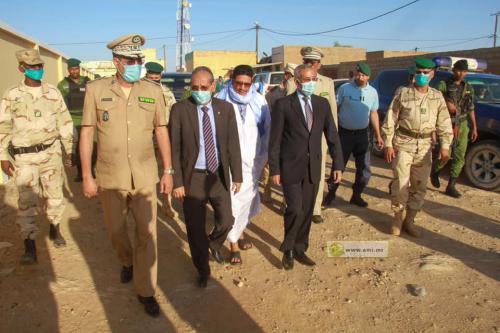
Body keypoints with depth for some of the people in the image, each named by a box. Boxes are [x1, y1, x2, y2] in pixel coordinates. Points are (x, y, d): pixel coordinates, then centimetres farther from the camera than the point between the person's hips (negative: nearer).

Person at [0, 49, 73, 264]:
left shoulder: (53, 93, 3)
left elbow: (65, 122, 7)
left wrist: (69, 150, 8)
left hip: (51, 152, 2)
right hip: (25, 157, -2)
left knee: (54, 194, 12)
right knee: (27, 200, -4)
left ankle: (55, 229, 34)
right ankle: (30, 246, 3)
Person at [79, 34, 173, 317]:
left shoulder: (153, 91, -2)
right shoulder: (96, 89, -5)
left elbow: (162, 131, 4)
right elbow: (87, 133, -2)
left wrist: (168, 171, 3)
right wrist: (87, 176, -4)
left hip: (144, 176, 0)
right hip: (110, 176, 0)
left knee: (148, 234, 3)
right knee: (116, 229, 17)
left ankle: (146, 290, 20)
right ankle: (128, 262, 49)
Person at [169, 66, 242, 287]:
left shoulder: (226, 108, -2)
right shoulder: (179, 110, -9)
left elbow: (233, 144, 1)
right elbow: (174, 148, -8)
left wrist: (237, 175, 1)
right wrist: (177, 182, -10)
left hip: (219, 175, 2)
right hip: (192, 177, -2)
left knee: (226, 221, 6)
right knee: (195, 228, 8)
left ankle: (214, 244, 43)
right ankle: (203, 269, 32)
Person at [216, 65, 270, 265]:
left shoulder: (259, 101, 2)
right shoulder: (220, 101, -9)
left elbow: (267, 128, 8)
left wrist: (263, 155, 6)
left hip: (253, 161, 4)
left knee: (248, 198, 14)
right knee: (233, 201, -3)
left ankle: (240, 231, 37)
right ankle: (233, 243, 10)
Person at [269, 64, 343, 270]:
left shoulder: (322, 104, 5)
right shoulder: (283, 104, -7)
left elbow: (332, 135, 7)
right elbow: (275, 140, -7)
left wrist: (338, 164, 2)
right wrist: (274, 169, -9)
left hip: (313, 168, 4)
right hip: (291, 167, -4)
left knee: (307, 211, 11)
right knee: (295, 209, -8)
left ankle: (300, 249, 29)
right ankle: (287, 249, 16)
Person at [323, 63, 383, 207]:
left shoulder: (372, 92, 4)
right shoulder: (344, 88, -7)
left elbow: (373, 114, 11)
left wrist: (378, 135, 9)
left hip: (362, 134, 3)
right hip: (344, 133, -3)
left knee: (364, 168, 7)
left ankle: (356, 195, 23)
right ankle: (331, 193, 21)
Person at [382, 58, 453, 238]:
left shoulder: (437, 97, 8)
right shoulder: (403, 93, 0)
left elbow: (444, 123, 6)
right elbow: (390, 120, -2)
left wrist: (445, 146, -4)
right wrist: (388, 144, -8)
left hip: (425, 146, 3)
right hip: (403, 144, -3)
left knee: (419, 186, 7)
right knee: (401, 184, -6)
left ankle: (409, 220, 20)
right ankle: (397, 217, 13)